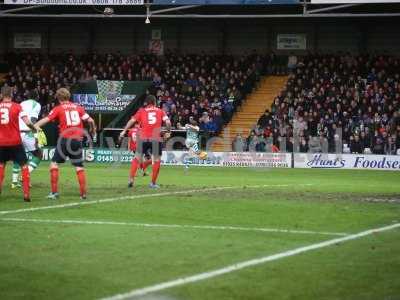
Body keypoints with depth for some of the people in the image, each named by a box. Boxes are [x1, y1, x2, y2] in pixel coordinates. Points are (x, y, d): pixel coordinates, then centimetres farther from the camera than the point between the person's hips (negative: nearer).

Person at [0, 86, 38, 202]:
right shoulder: (17, 107, -5)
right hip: (15, 142, -2)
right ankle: (26, 194, -1)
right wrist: (35, 128, 5)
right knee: (24, 166, 7)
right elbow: (27, 122, -13)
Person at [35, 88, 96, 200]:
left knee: (54, 163, 7)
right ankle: (83, 193, 8)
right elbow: (90, 121, 9)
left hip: (65, 139, -3)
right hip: (78, 139, 3)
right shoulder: (78, 108, 11)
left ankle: (54, 192, 0)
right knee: (79, 166, 11)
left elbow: (45, 120, -7)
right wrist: (93, 130, 28)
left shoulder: (58, 109, 2)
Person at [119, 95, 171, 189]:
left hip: (143, 138, 1)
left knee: (137, 158, 11)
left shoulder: (141, 111, 10)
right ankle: (153, 183, 10)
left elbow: (132, 121, 2)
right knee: (157, 160, 9)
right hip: (156, 139, -1)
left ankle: (131, 180, 5)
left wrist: (124, 131, 3)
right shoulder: (160, 111, 10)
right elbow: (168, 122, -2)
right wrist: (168, 132, 11)